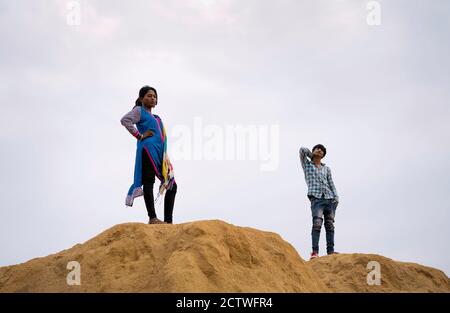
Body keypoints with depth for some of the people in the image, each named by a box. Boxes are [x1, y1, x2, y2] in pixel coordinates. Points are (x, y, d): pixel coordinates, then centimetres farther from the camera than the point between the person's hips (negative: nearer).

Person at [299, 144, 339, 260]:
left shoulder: (326, 169, 23)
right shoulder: (307, 164, 16)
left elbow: (331, 184, 17)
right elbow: (302, 149, 5)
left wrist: (336, 198, 4)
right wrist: (312, 156, 21)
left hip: (329, 199, 4)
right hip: (316, 199, -4)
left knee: (330, 225, -3)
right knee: (317, 223, -19)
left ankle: (330, 250, -3)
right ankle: (315, 251, -25)